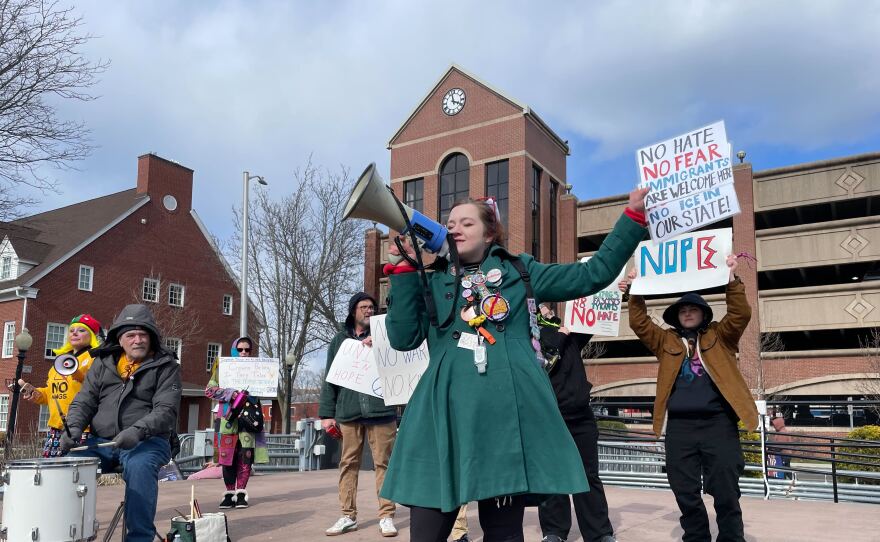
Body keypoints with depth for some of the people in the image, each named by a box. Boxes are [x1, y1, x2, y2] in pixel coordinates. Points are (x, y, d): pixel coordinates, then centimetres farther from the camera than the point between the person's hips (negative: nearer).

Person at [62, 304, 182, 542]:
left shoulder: (165, 366, -1)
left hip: (147, 441, -4)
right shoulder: (103, 362, 13)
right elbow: (84, 402, 12)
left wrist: (138, 430, -28)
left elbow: (166, 411, -11)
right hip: (101, 441, 4)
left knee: (140, 467, -35)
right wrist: (74, 427, -9)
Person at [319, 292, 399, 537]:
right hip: (349, 411, 1)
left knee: (383, 463, 2)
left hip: (380, 409, -1)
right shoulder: (340, 339, 13)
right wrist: (327, 412, 5)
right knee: (348, 463, 6)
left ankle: (386, 516, 9)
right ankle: (348, 516, 15)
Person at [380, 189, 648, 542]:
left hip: (509, 413, -1)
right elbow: (403, 338, 4)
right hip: (446, 415, 1)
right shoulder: (433, 283, 16)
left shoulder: (520, 271, 14)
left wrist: (634, 217, 9)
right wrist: (404, 271, 0)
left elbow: (593, 274, 12)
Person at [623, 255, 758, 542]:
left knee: (726, 491, -1)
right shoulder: (667, 340, 17)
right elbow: (640, 324, 9)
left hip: (718, 423, -2)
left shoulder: (719, 336, 12)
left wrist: (732, 281, -14)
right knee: (685, 493, 7)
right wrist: (636, 293, -4)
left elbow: (741, 315, -2)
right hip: (679, 426, 2)